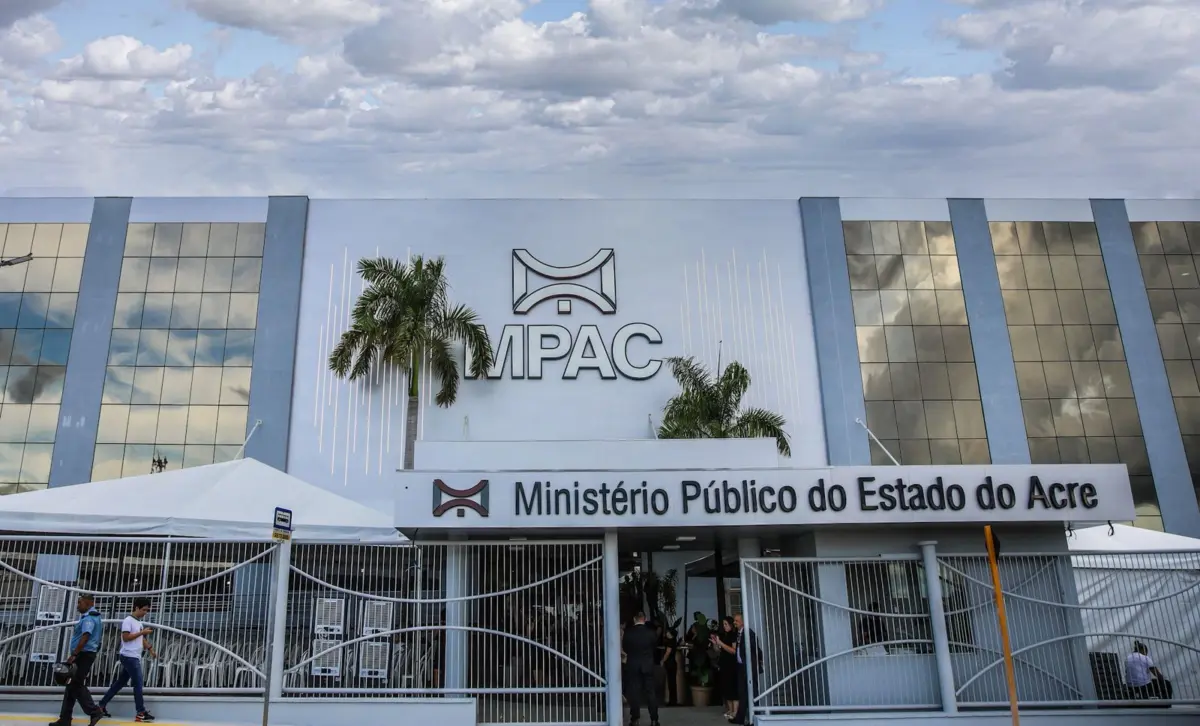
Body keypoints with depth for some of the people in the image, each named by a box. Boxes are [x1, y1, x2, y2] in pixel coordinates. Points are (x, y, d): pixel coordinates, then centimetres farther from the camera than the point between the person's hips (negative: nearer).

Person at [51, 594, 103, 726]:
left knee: (76, 686, -6)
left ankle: (95, 712, -3)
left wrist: (74, 654, -27)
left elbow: (85, 637, -27)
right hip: (86, 654, 11)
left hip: (83, 655, -11)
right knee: (72, 686, 12)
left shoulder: (88, 618, -16)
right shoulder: (95, 616, 18)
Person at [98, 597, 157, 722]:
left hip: (135, 657, 9)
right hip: (129, 657, -9)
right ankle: (141, 713, -6)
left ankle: (102, 706, 23)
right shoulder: (128, 620, -11)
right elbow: (125, 637, -19)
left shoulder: (139, 622, 16)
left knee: (120, 683, 14)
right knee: (138, 683, -8)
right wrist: (142, 632, -17)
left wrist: (150, 649, 9)